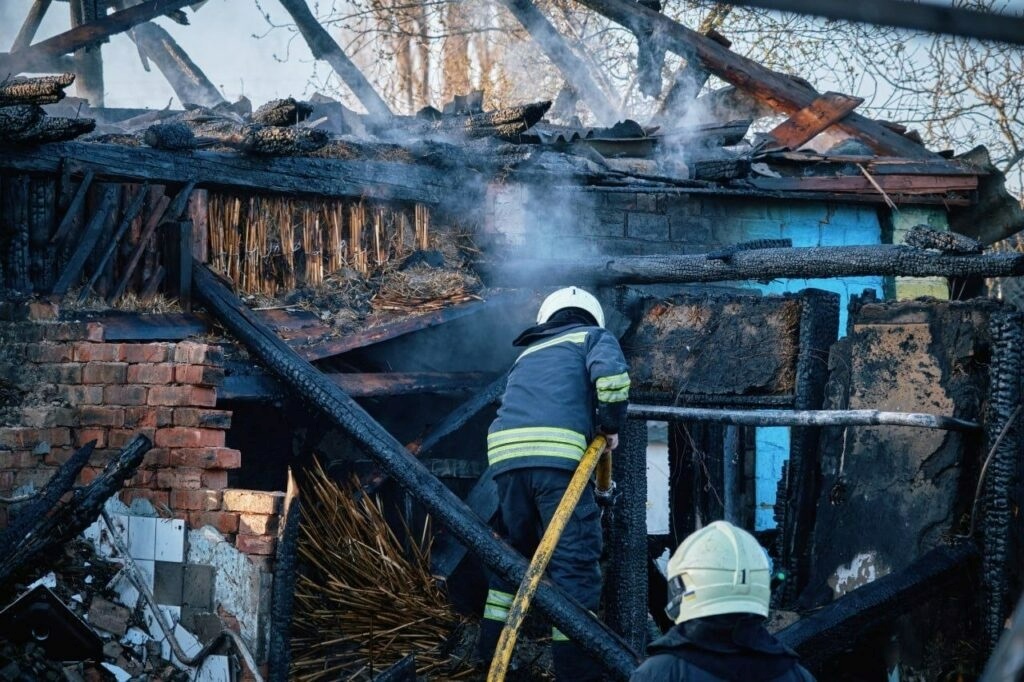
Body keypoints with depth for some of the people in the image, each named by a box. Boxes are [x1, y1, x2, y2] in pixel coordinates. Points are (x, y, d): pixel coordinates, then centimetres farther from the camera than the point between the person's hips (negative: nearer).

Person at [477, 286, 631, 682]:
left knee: (513, 554, 21)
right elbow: (611, 374, -3)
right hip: (558, 451, -5)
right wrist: (611, 425, 11)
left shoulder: (528, 354, 36)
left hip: (505, 450, 6)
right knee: (574, 562, -3)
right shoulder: (593, 337, 19)